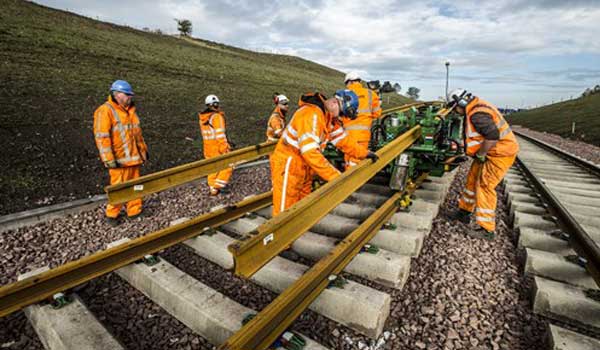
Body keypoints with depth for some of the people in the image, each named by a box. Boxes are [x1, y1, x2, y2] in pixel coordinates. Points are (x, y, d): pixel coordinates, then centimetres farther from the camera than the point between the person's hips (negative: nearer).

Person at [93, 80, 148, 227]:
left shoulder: (130, 110, 14)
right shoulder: (105, 111, -10)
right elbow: (102, 137, -16)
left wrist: (144, 149, 21)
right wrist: (109, 159, -20)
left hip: (134, 157, 8)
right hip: (120, 159, -7)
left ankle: (134, 210, 25)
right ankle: (112, 214, 17)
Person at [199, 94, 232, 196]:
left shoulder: (202, 118, 9)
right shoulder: (217, 116, -16)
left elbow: (205, 133, 16)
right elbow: (220, 134, -19)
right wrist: (225, 148, -16)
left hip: (207, 147, 8)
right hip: (218, 146, -8)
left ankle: (213, 189, 25)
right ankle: (219, 185, 5)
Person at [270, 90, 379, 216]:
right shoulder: (311, 114, -25)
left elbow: (343, 139, 15)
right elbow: (310, 152, -32)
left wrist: (365, 153, 8)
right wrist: (335, 176, -31)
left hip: (304, 169, 9)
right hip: (287, 166, -9)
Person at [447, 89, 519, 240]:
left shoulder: (477, 114, -24)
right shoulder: (474, 110, 10)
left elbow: (493, 136, -30)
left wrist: (480, 154, -19)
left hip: (501, 154, -10)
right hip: (491, 152, 10)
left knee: (484, 186, -8)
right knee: (472, 179, 16)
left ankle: (486, 229, 2)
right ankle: (464, 211, 31)